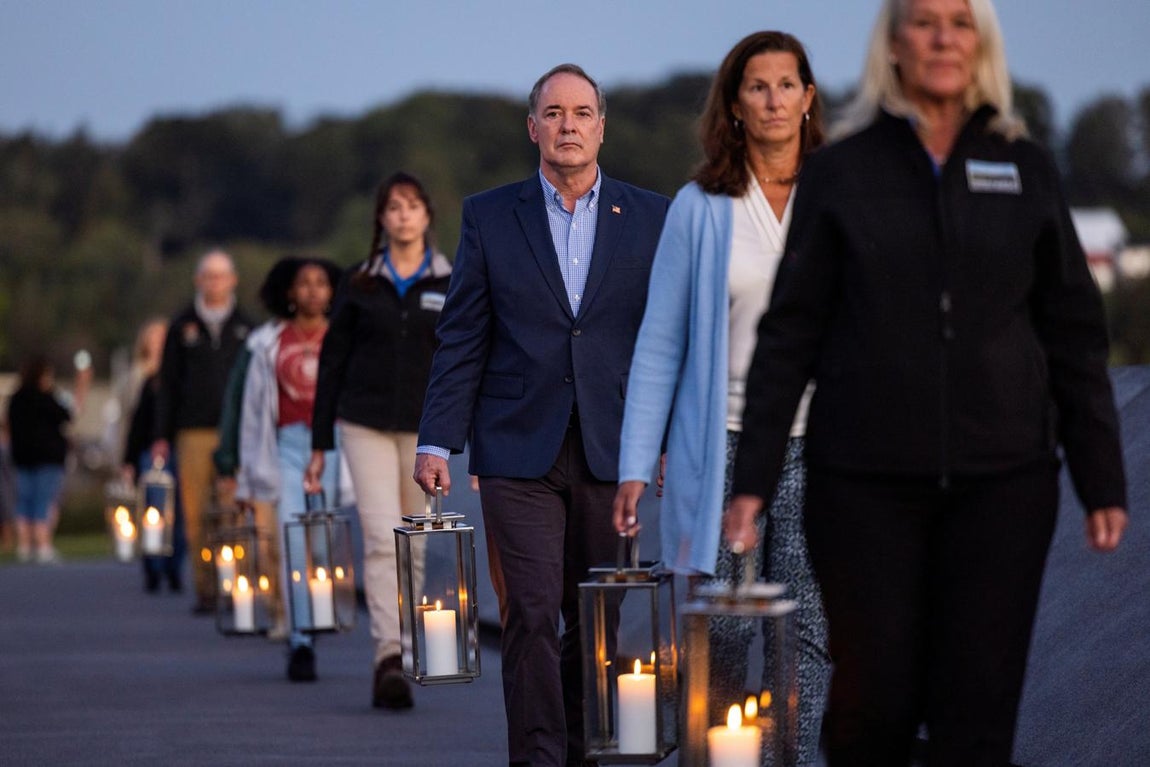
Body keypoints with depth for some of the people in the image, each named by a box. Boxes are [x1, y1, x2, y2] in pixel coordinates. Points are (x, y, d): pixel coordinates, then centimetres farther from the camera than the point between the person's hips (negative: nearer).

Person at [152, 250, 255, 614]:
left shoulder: (245, 327, 12)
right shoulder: (182, 327, 12)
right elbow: (168, 384, 12)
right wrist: (161, 436, 5)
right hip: (193, 431, 1)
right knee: (195, 515, -3)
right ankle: (205, 590, 1)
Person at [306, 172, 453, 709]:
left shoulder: (451, 284, 7)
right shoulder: (360, 285, 6)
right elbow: (332, 362, 9)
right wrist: (319, 444, 7)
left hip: (425, 429, 1)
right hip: (366, 425, -1)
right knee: (381, 537, -16)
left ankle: (393, 660, 19)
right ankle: (388, 657, -25)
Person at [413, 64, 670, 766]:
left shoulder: (651, 218, 8)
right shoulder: (489, 217, 6)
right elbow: (461, 340, 5)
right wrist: (438, 441, -2)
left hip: (611, 451, 1)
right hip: (519, 451, -1)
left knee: (596, 621, 6)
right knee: (532, 614, -9)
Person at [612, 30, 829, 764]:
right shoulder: (700, 208, 4)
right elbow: (660, 345, 6)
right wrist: (636, 465, 0)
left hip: (816, 448, 1)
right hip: (722, 448, -1)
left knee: (812, 632, -2)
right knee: (719, 630, 0)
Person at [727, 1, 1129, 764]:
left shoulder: (1025, 170, 7)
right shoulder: (841, 173, 3)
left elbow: (1074, 335, 8)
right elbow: (789, 335, 3)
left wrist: (1102, 481, 4)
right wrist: (752, 481, -2)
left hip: (1002, 478, 1)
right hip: (866, 479, -1)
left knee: (980, 701, -2)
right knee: (874, 694, 1)